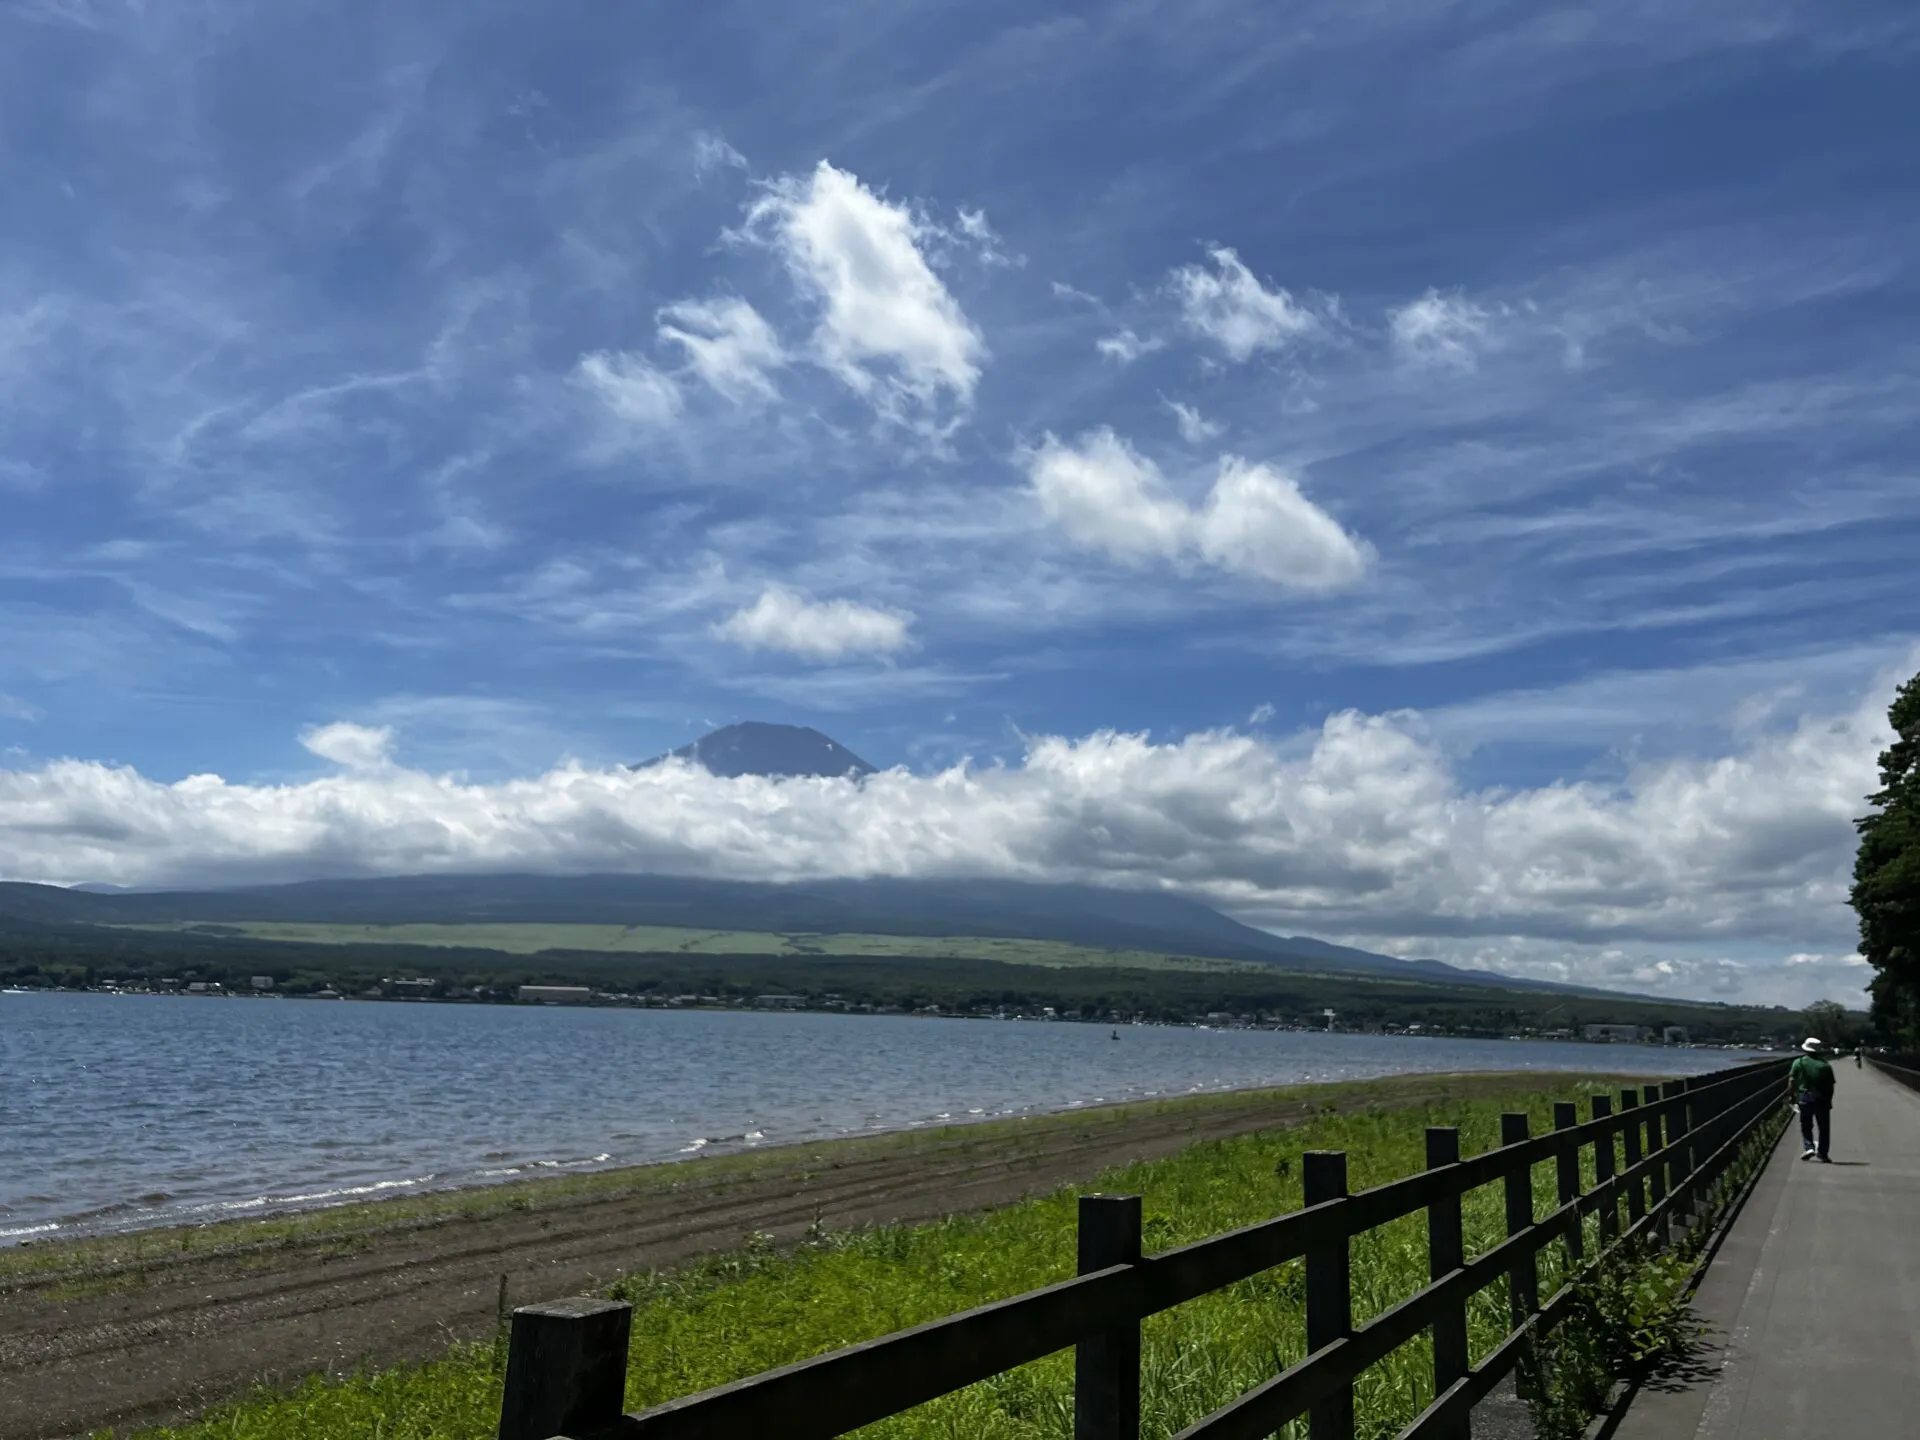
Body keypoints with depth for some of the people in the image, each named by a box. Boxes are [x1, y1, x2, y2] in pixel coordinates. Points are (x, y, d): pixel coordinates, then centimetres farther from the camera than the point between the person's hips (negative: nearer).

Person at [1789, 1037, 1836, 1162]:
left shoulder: (1798, 1062, -1)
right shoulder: (1825, 1065, 2)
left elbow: (1791, 1081, -6)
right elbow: (1830, 1086, 3)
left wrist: (1792, 1096, 3)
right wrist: (1829, 1101, 12)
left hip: (1804, 1097, -1)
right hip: (1822, 1099, 1)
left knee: (1806, 1126, 12)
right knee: (1824, 1128, 10)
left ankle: (1809, 1147, -5)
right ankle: (1822, 1154, 9)